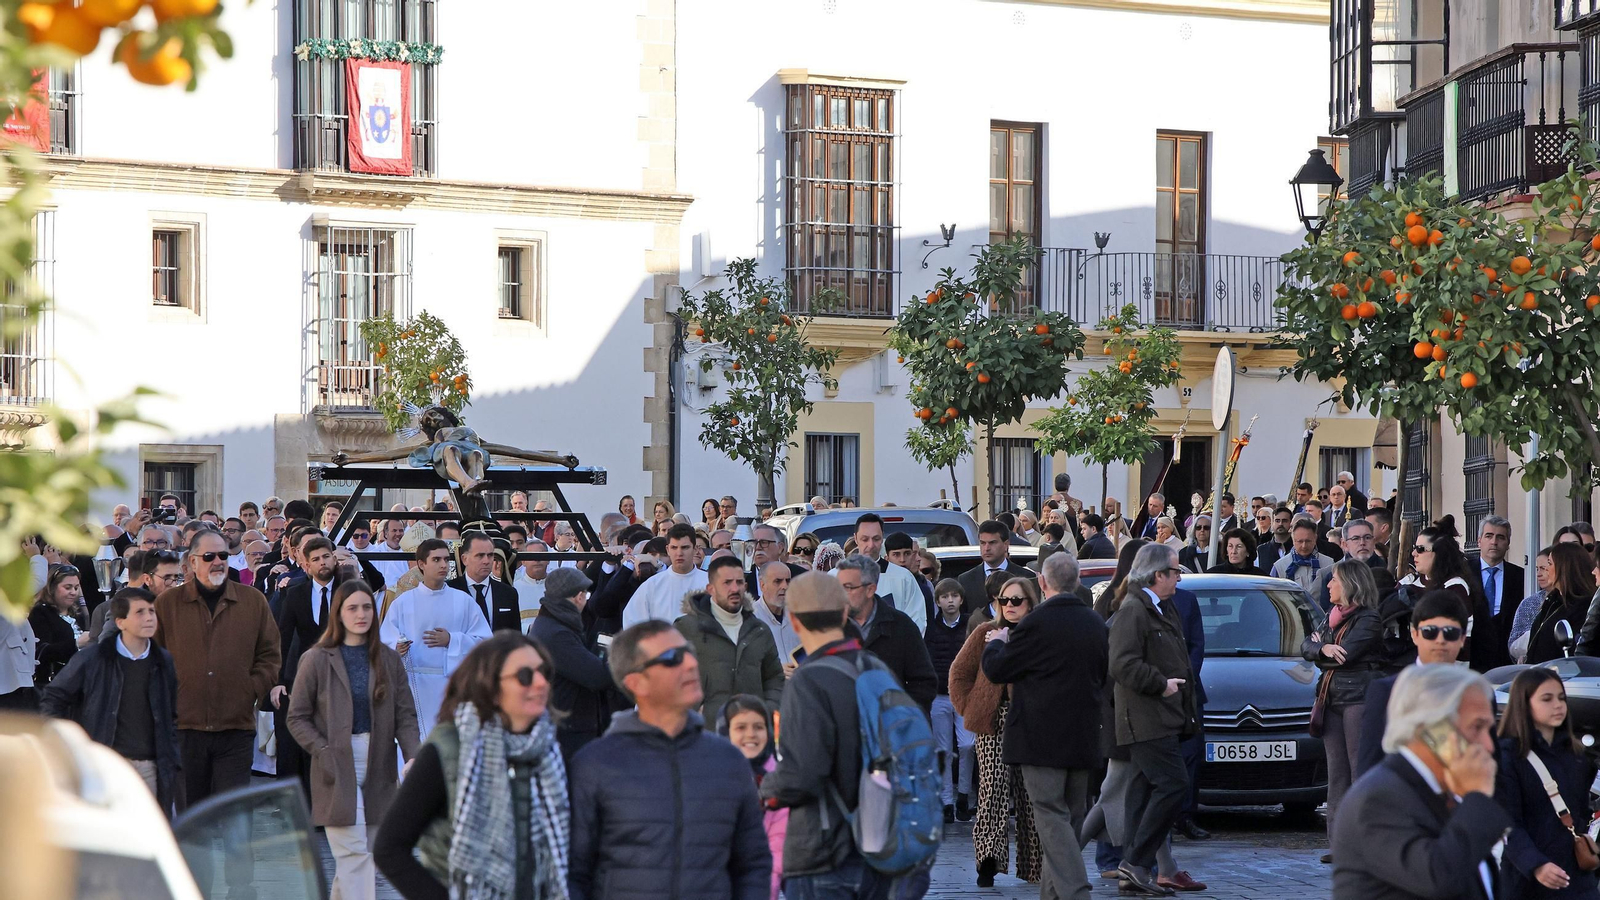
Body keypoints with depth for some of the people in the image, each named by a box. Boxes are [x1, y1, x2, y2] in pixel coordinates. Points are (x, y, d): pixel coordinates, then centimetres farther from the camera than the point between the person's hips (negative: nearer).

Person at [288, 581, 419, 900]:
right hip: (337, 772, -4)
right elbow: (297, 718, 0)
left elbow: (405, 716, 4)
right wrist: (324, 752, -13)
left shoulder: (389, 660, 8)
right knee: (354, 855, -11)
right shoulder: (317, 659, -1)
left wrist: (413, 757, -12)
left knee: (363, 856, 9)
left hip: (378, 771, 4)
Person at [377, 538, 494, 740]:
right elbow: (384, 641, 2)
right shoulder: (403, 603, 6)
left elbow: (484, 641, 5)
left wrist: (451, 640, -7)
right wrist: (397, 648, -19)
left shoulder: (463, 601, 8)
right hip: (415, 684, -1)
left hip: (453, 685, 1)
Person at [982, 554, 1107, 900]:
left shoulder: (1037, 623, -14)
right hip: (1083, 739, 7)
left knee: (1052, 817, -7)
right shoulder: (1096, 624, 7)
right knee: (1071, 817, 13)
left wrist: (997, 643, 14)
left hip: (1042, 738, -7)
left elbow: (997, 670, -6)